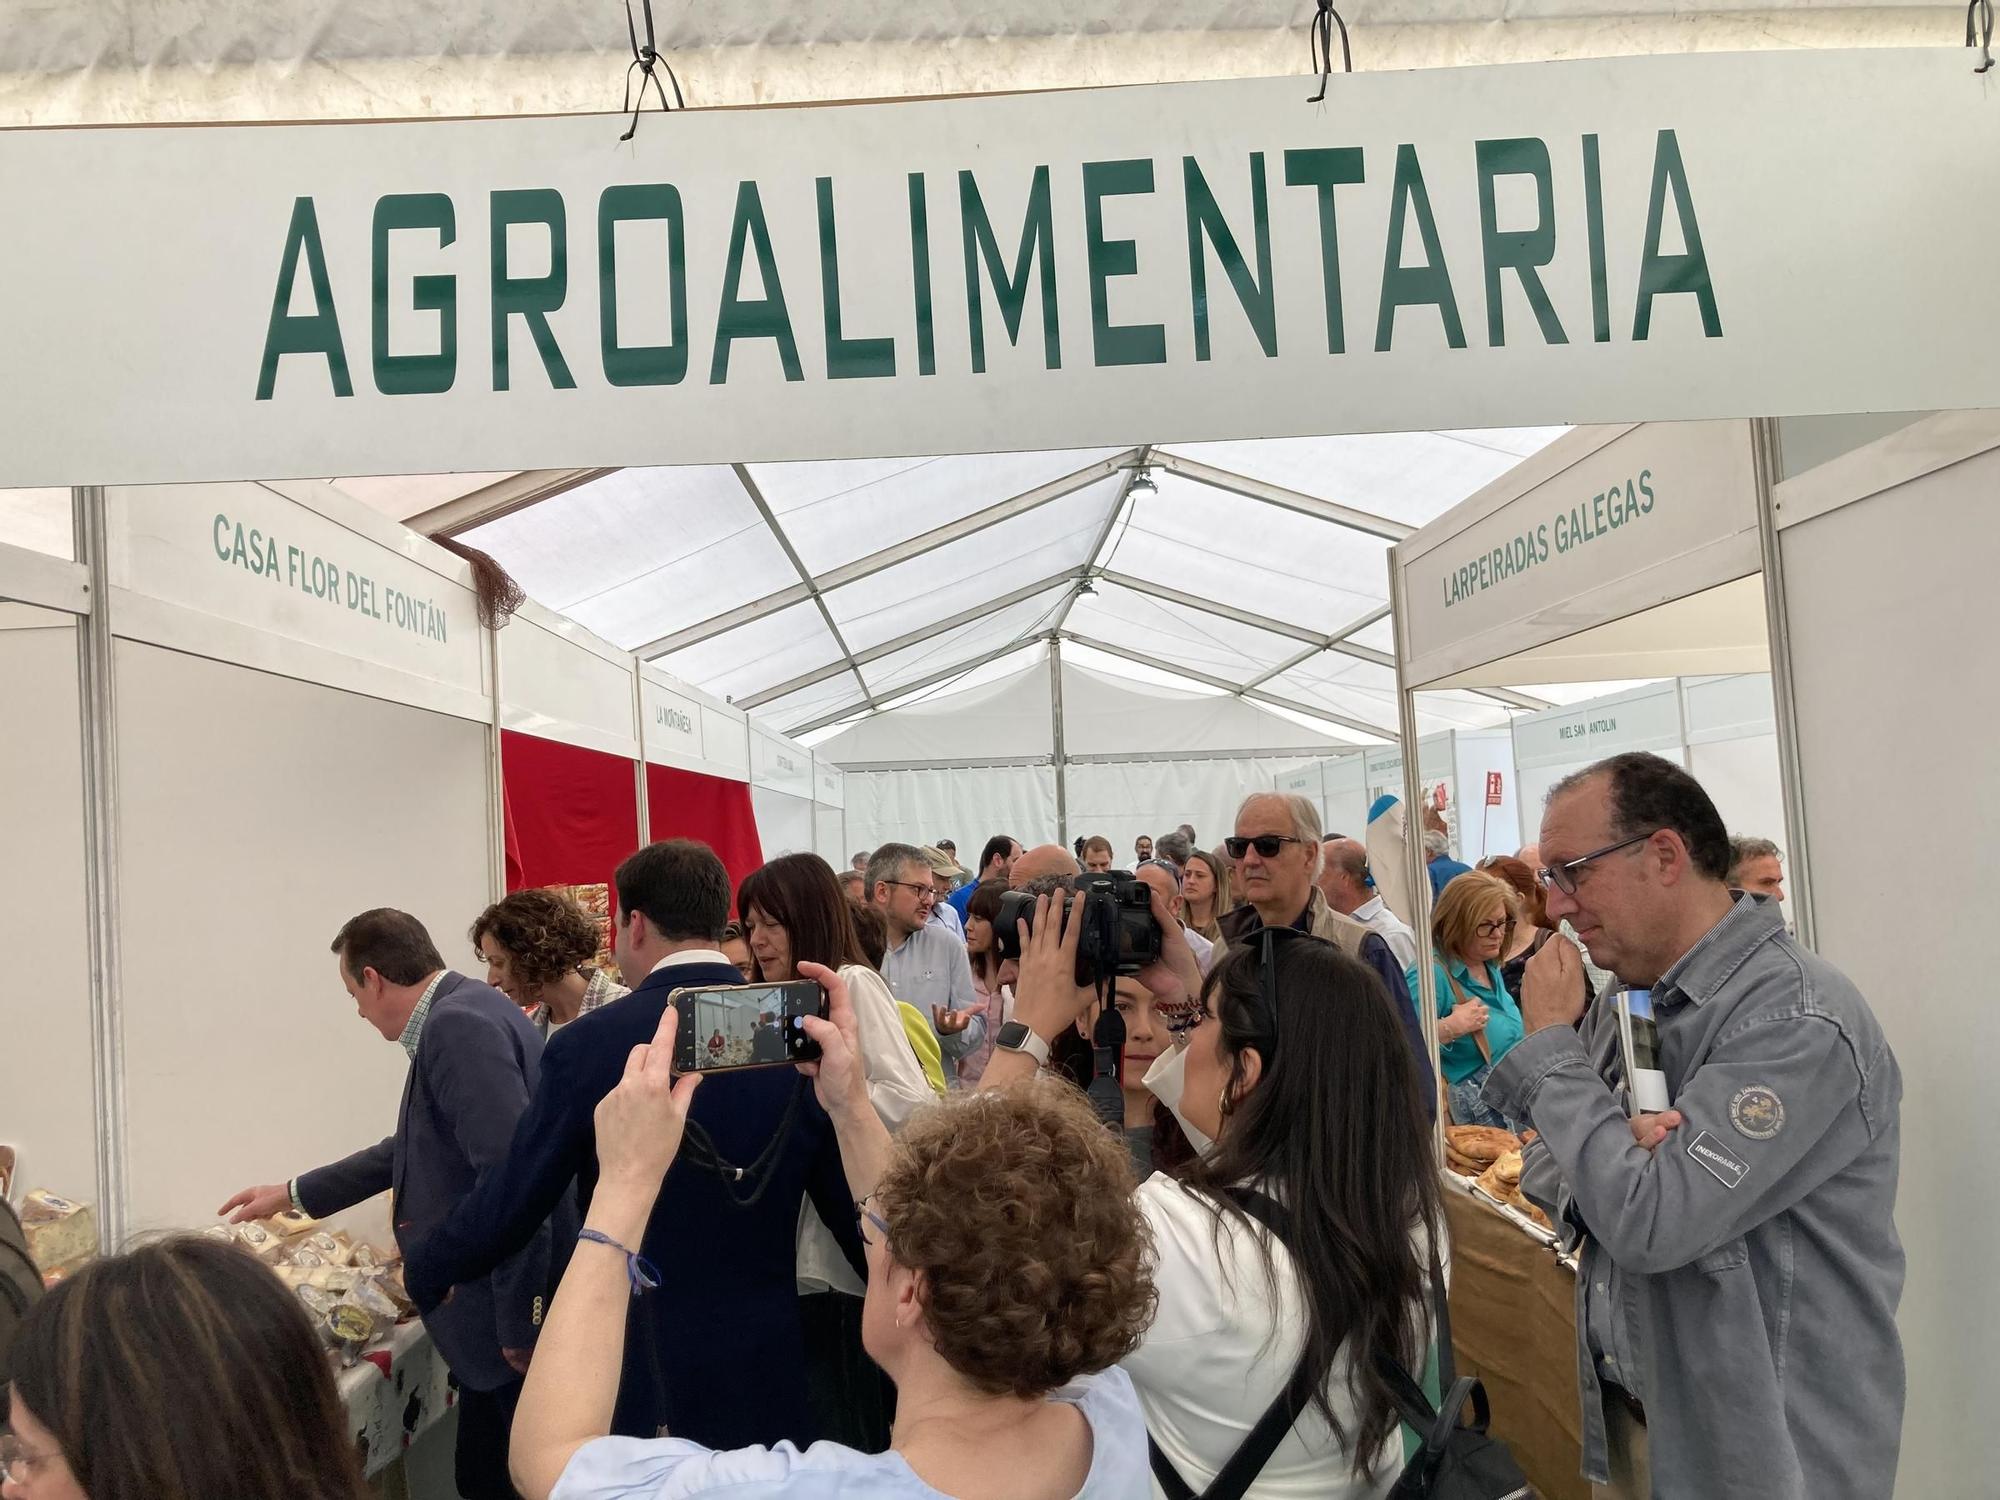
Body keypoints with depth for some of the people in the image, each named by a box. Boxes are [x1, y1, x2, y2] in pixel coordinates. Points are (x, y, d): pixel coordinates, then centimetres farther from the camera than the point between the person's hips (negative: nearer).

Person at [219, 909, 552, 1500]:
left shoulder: (458, 1024, -20)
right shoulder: (463, 1013, 13)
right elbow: (416, 1149, 26)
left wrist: (519, 1325, -22)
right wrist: (294, 1194, 33)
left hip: (516, 1318, -9)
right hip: (498, 1304, 9)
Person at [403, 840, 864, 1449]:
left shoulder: (590, 1043, -16)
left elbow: (507, 1200, -8)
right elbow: (855, 1210, -3)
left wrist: (423, 1272, 12)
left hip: (638, 1373, -2)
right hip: (767, 1372, 3)